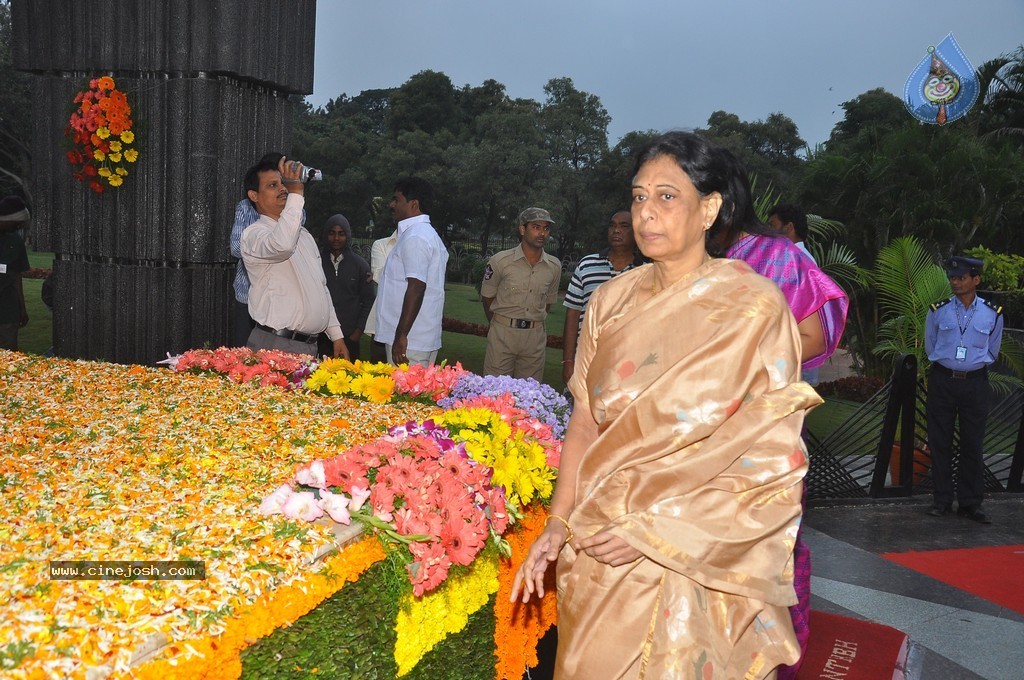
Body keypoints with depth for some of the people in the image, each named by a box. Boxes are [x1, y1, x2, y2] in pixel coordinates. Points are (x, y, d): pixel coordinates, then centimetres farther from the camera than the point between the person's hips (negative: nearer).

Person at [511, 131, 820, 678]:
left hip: (698, 558, -3)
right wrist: (558, 523, -8)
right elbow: (584, 420, 4)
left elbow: (771, 455, -12)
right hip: (598, 549, 4)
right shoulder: (613, 299, 2)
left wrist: (654, 530, -17)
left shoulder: (754, 307, -10)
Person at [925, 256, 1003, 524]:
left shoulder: (993, 313, 0)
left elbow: (992, 352, 14)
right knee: (940, 442, 4)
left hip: (975, 382, 0)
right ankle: (942, 500, 14)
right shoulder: (938, 311, -2)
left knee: (973, 444, 3)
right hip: (942, 379, 0)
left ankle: (970, 502, 12)